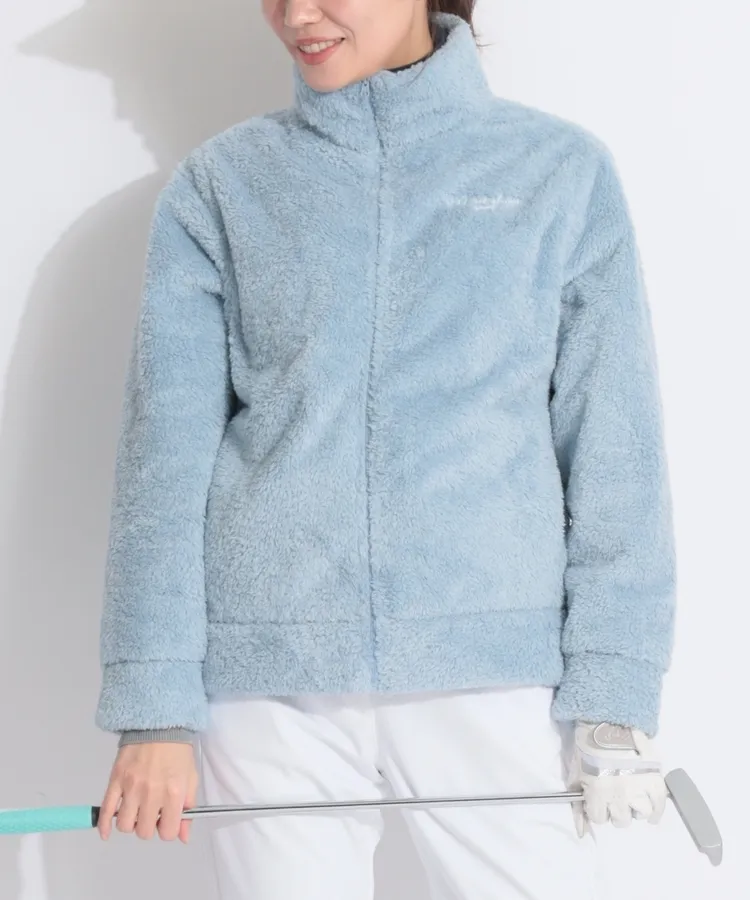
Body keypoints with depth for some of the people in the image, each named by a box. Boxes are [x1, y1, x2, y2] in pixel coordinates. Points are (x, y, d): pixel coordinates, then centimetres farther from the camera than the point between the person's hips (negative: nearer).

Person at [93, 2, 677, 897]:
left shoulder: (561, 170, 5)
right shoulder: (219, 186, 6)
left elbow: (614, 450, 2)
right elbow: (164, 451, 2)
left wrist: (614, 700, -5)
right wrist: (154, 709, -5)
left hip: (496, 672, 0)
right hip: (271, 680, 1)